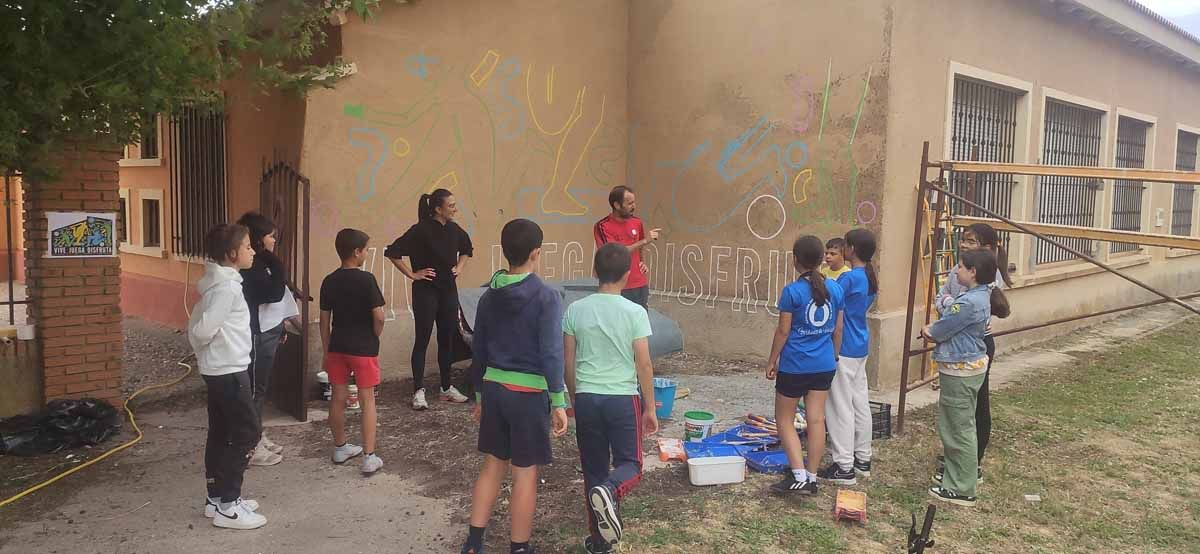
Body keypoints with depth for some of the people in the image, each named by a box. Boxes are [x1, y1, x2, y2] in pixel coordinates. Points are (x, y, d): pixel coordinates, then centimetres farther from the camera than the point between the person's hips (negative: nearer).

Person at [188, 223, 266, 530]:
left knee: (221, 433, 15)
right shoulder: (227, 286, -20)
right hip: (229, 370, -10)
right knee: (246, 433, -3)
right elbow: (203, 329, -22)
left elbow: (197, 323, 14)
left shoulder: (219, 281, 10)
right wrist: (204, 347, -1)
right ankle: (227, 506, 2)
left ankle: (217, 498, 24)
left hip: (219, 369, 10)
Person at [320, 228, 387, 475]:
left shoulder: (329, 281, 3)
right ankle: (369, 457, -1)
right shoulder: (366, 279, -14)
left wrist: (327, 350, 16)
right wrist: (375, 337, 3)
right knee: (367, 400, 1)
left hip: (337, 347, 5)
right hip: (364, 348, -5)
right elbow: (378, 316, -16)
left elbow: (324, 320, 7)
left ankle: (340, 448, 30)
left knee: (338, 398, 15)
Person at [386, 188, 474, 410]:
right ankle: (419, 391, 8)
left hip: (448, 290, 6)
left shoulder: (454, 229, 4)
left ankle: (447, 388, 23)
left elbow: (467, 249, 25)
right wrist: (412, 274, -13)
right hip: (426, 291, -6)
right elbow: (393, 252, -17)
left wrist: (459, 267, 11)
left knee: (447, 339, 12)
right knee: (422, 340, 1)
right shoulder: (421, 230, -15)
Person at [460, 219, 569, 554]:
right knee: (526, 474, 6)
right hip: (529, 394, -5)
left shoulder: (489, 297, 4)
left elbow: (478, 352, 10)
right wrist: (558, 402, -13)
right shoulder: (546, 297, -13)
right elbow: (551, 354, -18)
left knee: (493, 465, 17)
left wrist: (480, 395, 20)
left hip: (494, 389, 6)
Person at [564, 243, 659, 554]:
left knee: (594, 469, 14)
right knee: (630, 465, 10)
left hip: (587, 398, 3)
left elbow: (568, 362, 4)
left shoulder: (575, 310, -1)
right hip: (623, 399, -2)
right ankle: (609, 492, -23)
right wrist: (650, 408, 4)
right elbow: (644, 365, -6)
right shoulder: (635, 313, -8)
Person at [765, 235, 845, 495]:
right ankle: (812, 478, 15)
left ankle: (798, 476, -2)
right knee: (817, 420, 9)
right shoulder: (835, 289, 0)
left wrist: (772, 361, 1)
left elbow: (783, 330, -10)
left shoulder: (792, 291, -14)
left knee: (784, 420, 8)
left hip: (795, 365, -5)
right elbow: (837, 330, 7)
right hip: (824, 366, 5)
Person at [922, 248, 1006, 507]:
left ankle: (962, 490, 9)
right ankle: (957, 475, 34)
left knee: (960, 429, 0)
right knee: (958, 426, 20)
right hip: (969, 366, 10)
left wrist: (929, 330, 5)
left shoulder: (969, 302, -25)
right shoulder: (981, 296, 8)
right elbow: (951, 325, 16)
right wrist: (935, 330, -1)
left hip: (960, 371, -10)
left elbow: (938, 331, -16)